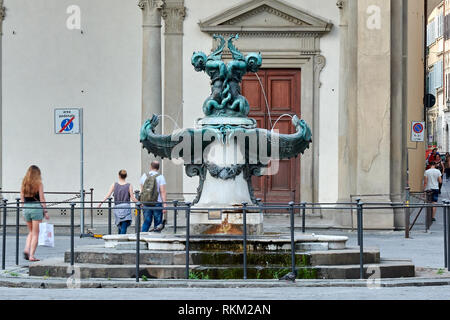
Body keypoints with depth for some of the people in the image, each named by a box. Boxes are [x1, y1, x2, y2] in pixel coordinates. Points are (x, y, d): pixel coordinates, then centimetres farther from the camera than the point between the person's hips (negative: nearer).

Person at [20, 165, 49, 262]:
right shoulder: (39, 183, -6)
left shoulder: (24, 183, 7)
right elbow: (42, 199, -7)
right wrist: (45, 211, -2)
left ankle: (26, 249, 0)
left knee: (31, 232, 20)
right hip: (36, 207, -5)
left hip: (26, 207, 5)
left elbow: (22, 199, 10)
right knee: (35, 233, 2)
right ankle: (32, 255, -2)